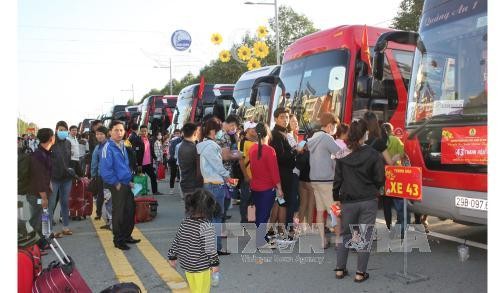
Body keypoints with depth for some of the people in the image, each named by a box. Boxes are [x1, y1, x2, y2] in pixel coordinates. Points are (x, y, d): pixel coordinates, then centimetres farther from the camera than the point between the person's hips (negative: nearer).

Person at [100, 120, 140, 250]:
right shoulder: (108, 148, -16)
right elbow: (105, 169, -22)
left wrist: (129, 180, 13)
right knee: (119, 213, 2)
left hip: (126, 184, 8)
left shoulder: (122, 146, 11)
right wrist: (116, 183, -16)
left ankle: (127, 236, 30)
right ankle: (118, 240, 16)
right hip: (117, 186, -8)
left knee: (130, 210, 15)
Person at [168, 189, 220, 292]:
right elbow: (209, 248, -19)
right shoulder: (207, 227, -22)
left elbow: (176, 241, 6)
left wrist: (172, 257, 18)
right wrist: (215, 263, -7)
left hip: (186, 264, 7)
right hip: (201, 268, -6)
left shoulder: (185, 223, -2)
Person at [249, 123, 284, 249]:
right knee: (264, 214, 3)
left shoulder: (252, 149, 0)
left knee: (259, 213, 18)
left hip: (254, 187, 6)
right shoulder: (269, 150, -18)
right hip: (267, 188, -6)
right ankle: (261, 242, 9)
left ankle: (259, 236, 30)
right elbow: (274, 171, -17)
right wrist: (279, 189, -10)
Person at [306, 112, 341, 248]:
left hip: (314, 179, 8)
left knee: (320, 211, 8)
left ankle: (322, 241, 12)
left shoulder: (313, 138, 13)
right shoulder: (327, 138, -12)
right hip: (326, 180, -8)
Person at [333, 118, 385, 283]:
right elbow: (380, 179, -5)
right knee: (365, 237, 7)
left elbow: (337, 179, 0)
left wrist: (336, 198, 13)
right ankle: (360, 273, 12)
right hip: (368, 201, -2)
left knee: (345, 235, 17)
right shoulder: (373, 154, -9)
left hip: (348, 202, 2)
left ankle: (340, 269, 20)